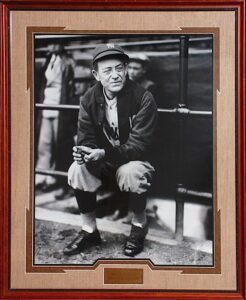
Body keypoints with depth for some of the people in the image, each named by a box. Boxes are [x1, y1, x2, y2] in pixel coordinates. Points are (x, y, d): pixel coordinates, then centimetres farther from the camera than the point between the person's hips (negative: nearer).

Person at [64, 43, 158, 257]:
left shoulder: (143, 98, -21)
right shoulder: (89, 100, -7)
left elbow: (139, 146, -26)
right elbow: (86, 140, -8)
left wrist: (104, 154, -40)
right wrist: (83, 152, -34)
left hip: (134, 161, -4)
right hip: (102, 161, 4)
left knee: (130, 173, -36)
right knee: (77, 170, -24)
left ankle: (140, 224, -5)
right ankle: (89, 231, -3)